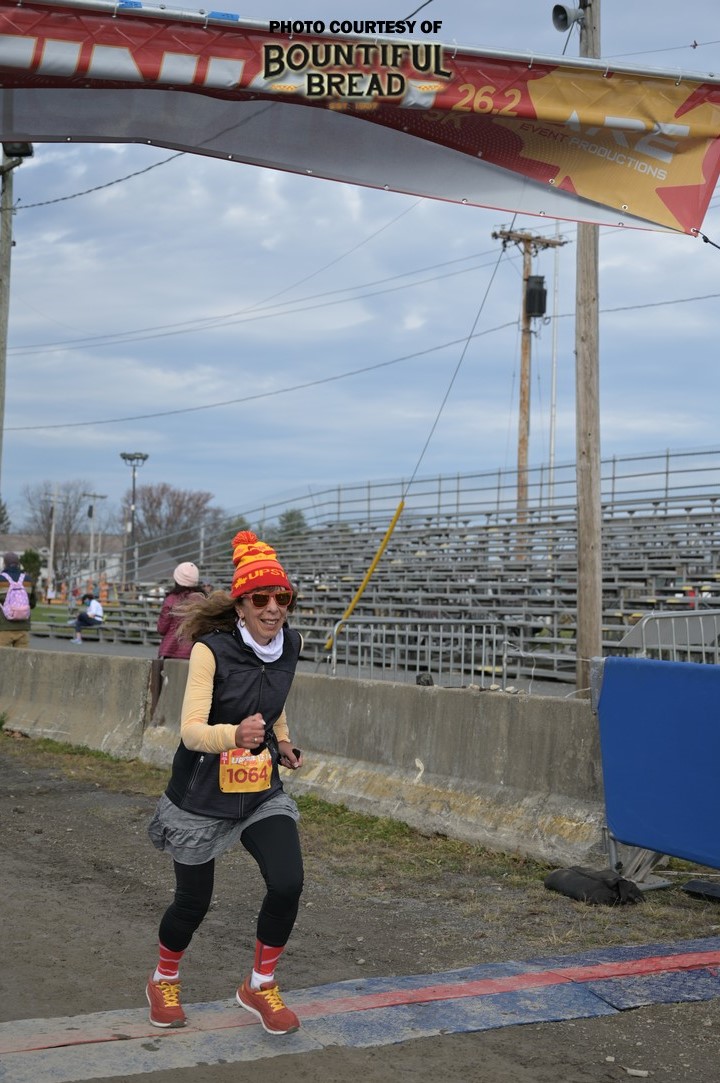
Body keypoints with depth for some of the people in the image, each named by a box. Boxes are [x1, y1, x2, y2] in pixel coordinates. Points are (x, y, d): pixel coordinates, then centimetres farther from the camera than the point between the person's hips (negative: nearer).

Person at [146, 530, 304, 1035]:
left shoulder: (290, 644, -3)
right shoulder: (211, 650, -21)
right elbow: (191, 729, -27)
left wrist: (283, 742, 7)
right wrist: (235, 735, -46)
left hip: (262, 788, 4)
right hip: (203, 792, -4)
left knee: (288, 884, -13)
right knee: (194, 900, 9)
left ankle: (261, 985, 14)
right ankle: (164, 981, 42)